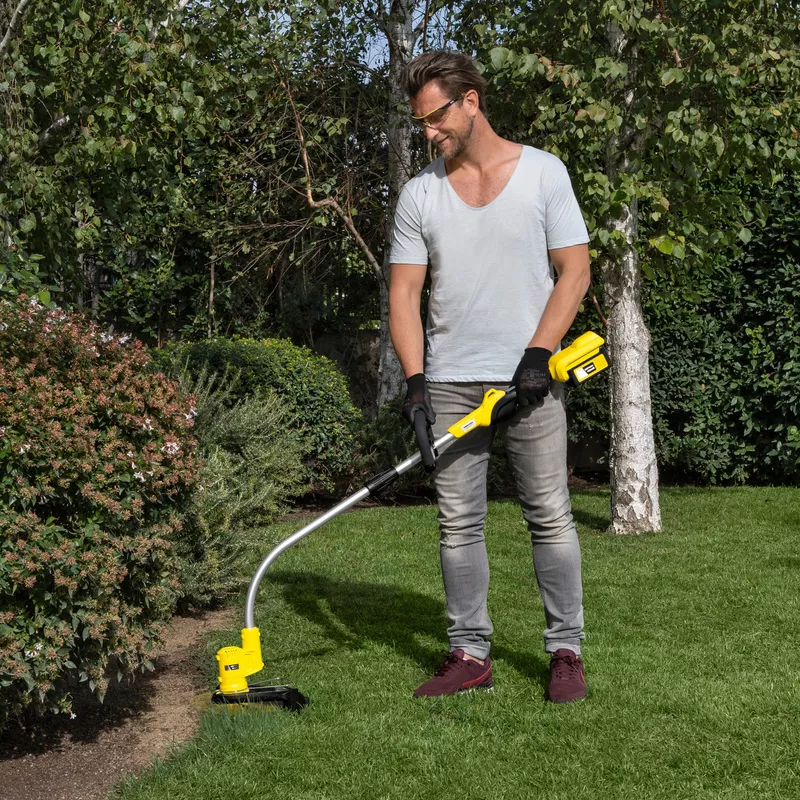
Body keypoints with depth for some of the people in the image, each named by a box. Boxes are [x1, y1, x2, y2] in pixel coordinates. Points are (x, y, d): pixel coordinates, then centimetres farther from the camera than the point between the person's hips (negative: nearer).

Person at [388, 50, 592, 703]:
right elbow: (405, 292, 4)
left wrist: (538, 354, -13)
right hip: (450, 382, 3)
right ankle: (471, 654, 13)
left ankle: (566, 651, 10)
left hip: (530, 375, -2)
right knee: (458, 522, 4)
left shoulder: (542, 172, 1)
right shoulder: (419, 193, 7)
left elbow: (574, 270, -2)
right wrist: (415, 379, -8)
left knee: (550, 515, -1)